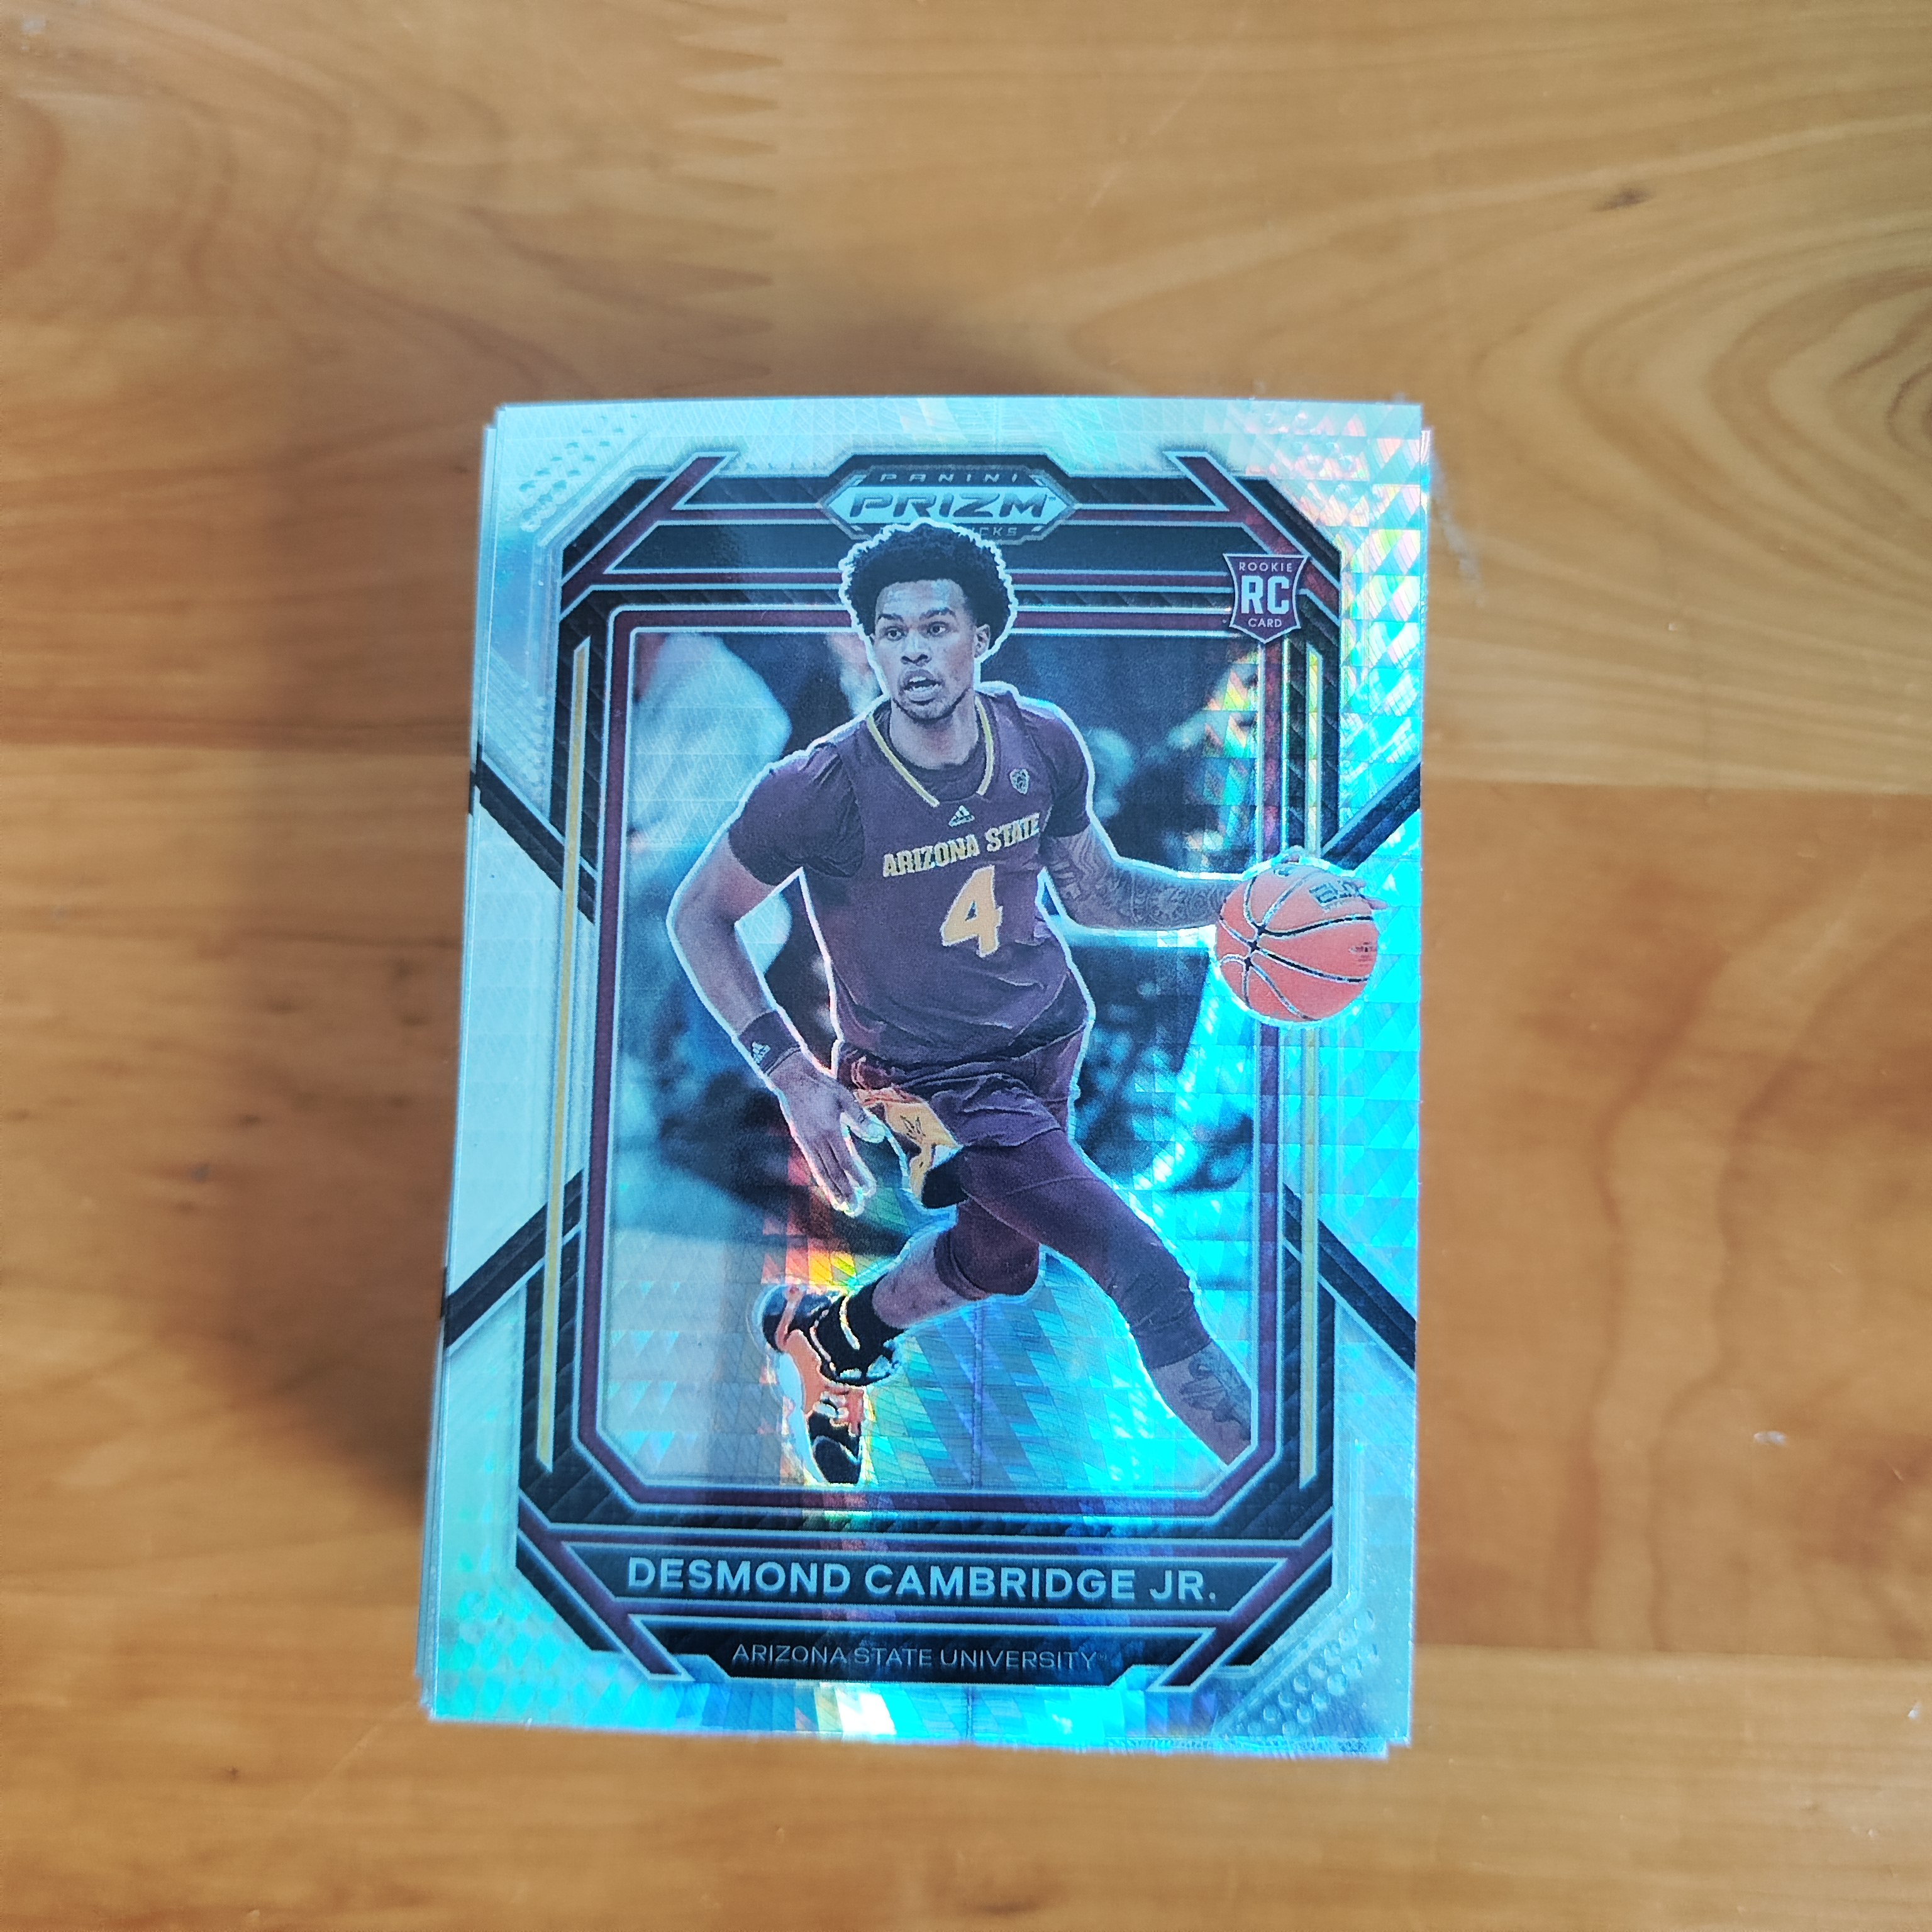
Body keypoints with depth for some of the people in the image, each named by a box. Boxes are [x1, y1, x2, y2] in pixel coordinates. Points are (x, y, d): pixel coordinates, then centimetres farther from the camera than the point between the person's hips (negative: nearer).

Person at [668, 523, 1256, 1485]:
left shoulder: (1041, 742, -10)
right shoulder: (821, 786, -23)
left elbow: (1094, 892, 4)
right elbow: (698, 914, -9)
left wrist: (1244, 895, -10)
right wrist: (791, 1073, -17)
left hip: (1049, 1037, 6)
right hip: (936, 1076, -6)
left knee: (998, 1258, 26)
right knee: (1151, 1278, -15)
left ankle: (825, 1331, 54)